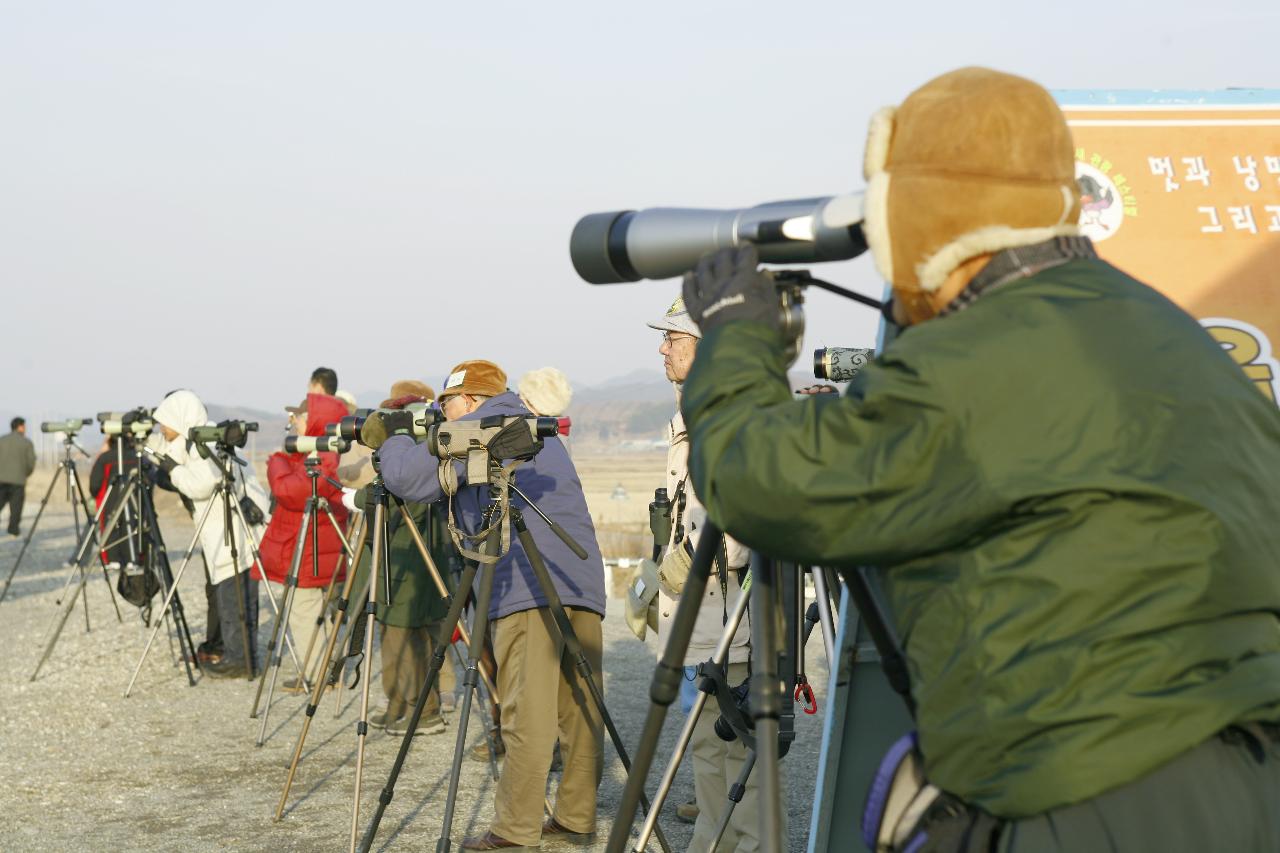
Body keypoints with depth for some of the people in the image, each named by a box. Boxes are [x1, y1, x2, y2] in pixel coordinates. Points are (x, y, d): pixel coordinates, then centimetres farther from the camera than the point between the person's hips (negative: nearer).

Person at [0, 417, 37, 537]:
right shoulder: (27, 443, 0)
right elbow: (31, 463, -1)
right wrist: (25, 474, 19)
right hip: (18, 479, -2)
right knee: (16, 506, 8)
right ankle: (14, 529, 8)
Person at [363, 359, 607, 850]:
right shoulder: (541, 434, 29)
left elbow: (409, 479, -6)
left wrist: (391, 439, 13)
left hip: (528, 587, -8)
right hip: (584, 584, 8)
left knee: (526, 716, -7)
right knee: (580, 711, 8)